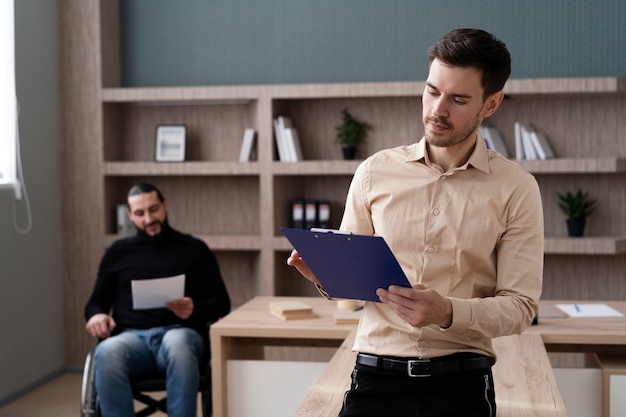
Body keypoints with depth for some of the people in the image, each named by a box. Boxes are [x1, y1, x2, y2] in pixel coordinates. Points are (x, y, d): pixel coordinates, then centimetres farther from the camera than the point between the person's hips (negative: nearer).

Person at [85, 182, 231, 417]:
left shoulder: (194, 249, 15)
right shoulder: (118, 252, 21)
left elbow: (222, 303, 11)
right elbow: (96, 302, 22)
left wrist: (195, 309, -12)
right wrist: (97, 314, -4)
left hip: (181, 333, -1)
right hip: (133, 337, 1)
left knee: (177, 343, -40)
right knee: (107, 352, -36)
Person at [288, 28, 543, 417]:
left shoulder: (516, 189, -2)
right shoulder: (375, 172, 4)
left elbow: (520, 305, -5)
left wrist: (448, 312, -22)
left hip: (461, 384, -1)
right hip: (376, 375, 1)